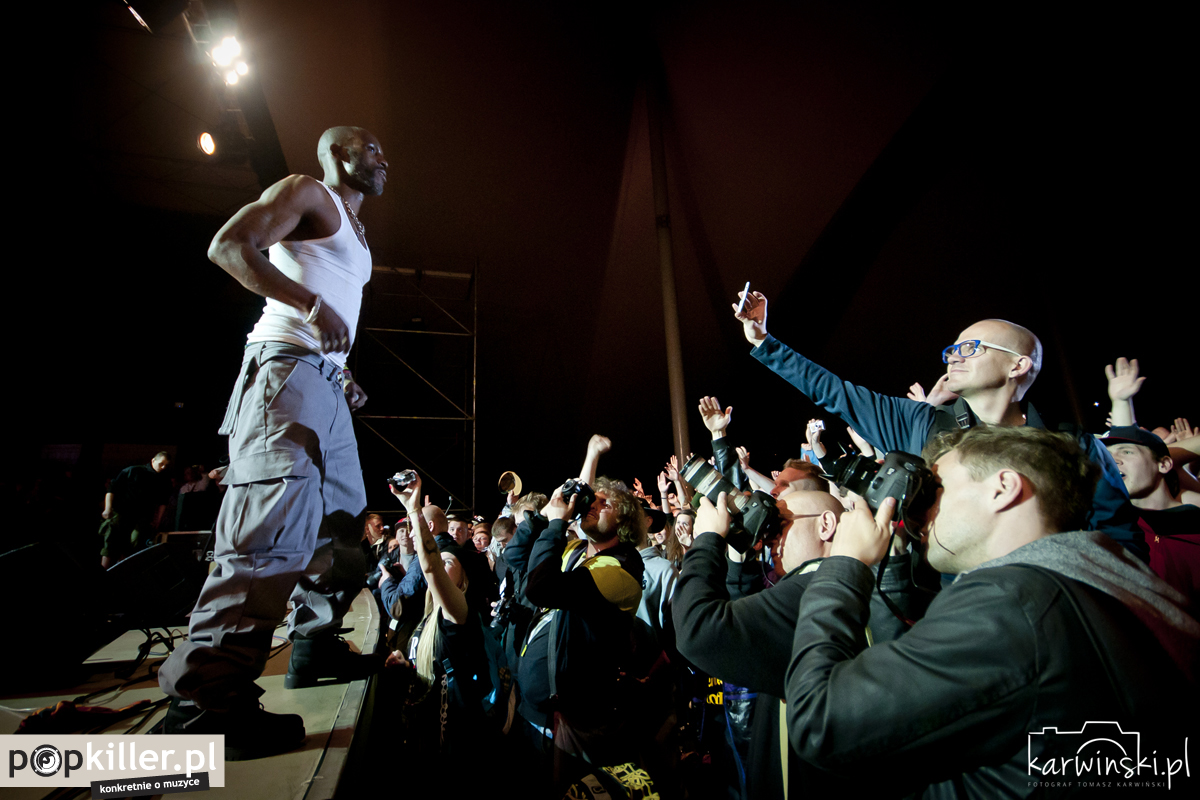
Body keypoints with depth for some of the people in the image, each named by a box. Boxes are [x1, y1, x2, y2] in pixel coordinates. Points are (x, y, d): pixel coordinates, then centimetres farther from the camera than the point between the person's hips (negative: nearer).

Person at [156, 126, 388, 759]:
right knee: (274, 528, -22)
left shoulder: (357, 239, 30)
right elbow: (228, 245, -9)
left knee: (344, 523, 11)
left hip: (327, 383, 10)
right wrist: (311, 303, -21)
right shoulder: (307, 192, 5)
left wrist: (346, 378, 17)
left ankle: (314, 647, 23)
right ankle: (205, 700, -15)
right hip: (288, 369, -10)